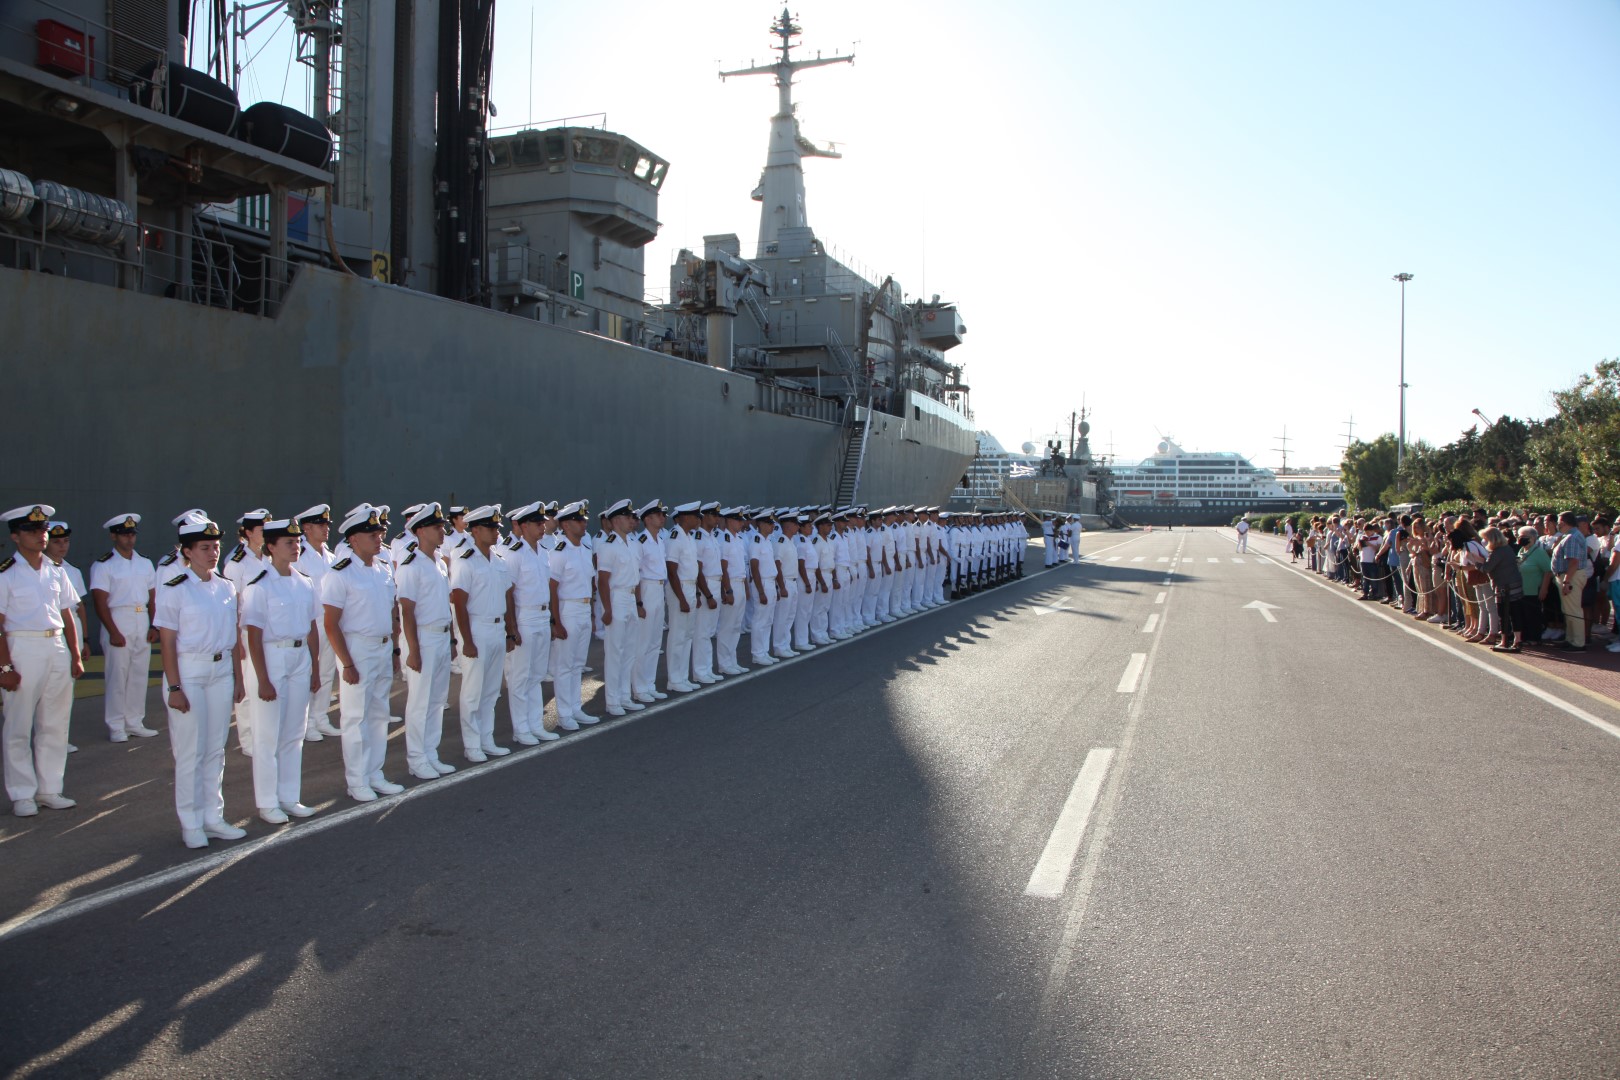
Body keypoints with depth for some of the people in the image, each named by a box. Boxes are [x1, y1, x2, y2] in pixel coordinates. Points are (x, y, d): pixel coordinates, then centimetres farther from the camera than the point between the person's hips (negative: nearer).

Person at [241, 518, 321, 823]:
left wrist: (315, 668, 10)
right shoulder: (259, 587, -12)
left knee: (295, 734, 13)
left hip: (301, 659, 6)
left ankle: (289, 797, 24)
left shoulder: (305, 584, 7)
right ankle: (267, 803, 15)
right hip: (272, 658, -6)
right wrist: (263, 680, -14)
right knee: (268, 735, 3)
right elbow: (254, 637, -13)